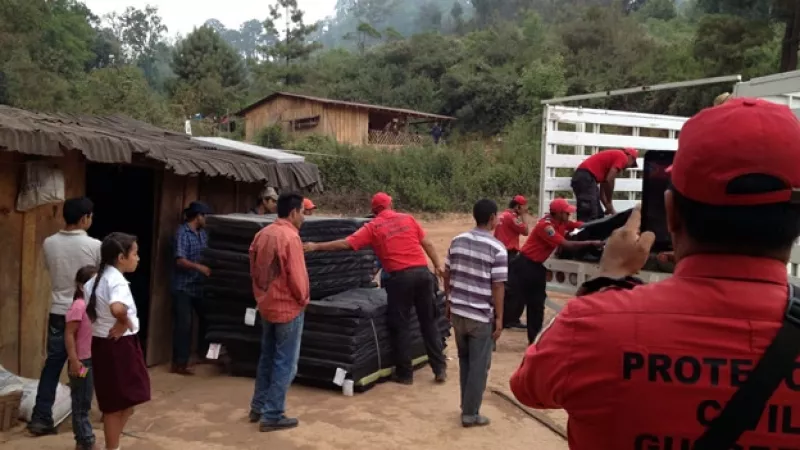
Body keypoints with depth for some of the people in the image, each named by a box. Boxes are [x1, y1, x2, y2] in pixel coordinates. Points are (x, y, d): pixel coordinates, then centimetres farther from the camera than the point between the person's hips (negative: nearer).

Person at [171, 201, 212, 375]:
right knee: (183, 324, -5)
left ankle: (204, 352, 33)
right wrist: (199, 267, -28)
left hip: (199, 285, 8)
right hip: (183, 286, -8)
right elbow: (180, 261, -21)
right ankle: (179, 363, 3)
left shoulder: (202, 233, 10)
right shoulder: (182, 233, -13)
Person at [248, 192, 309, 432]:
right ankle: (273, 416, 6)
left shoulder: (262, 234, 5)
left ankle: (258, 407, 27)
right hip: (288, 308, -8)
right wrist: (303, 298, -4)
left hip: (266, 305, 8)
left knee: (267, 358, 19)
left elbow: (254, 270, 12)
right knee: (285, 364, 2)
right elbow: (297, 276, -21)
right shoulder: (290, 237, -21)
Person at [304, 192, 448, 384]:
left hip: (401, 276, -4)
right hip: (422, 272, 4)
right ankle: (440, 369, 16)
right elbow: (427, 243, 12)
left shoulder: (373, 227, 3)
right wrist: (438, 265, 20)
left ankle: (405, 373, 14)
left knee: (400, 326, 8)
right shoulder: (408, 219, 12)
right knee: (429, 321, 13)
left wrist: (316, 246, 4)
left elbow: (345, 244, -2)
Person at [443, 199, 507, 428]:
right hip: (481, 316, -5)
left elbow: (447, 275, 8)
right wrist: (499, 318, -6)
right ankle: (470, 413, 14)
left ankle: (466, 405, 30)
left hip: (457, 311, 6)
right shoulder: (497, 248, -13)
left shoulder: (457, 241, 3)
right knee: (479, 365, 7)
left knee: (464, 360, 20)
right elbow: (498, 287, -14)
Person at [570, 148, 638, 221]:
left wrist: (609, 208, 23)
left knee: (598, 216, 14)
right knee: (587, 218, -14)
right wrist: (609, 204, 2)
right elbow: (609, 180, -9)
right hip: (586, 178, -10)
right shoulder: (622, 156, 3)